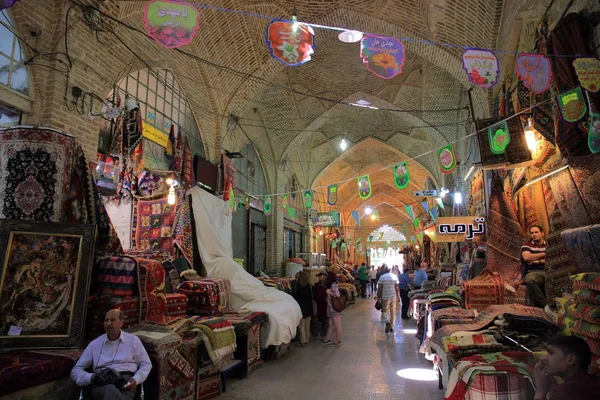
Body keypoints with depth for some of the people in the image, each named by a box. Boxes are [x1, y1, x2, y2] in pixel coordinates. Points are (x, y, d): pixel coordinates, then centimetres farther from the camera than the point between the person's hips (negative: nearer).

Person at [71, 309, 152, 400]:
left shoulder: (133, 340, 13)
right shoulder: (95, 344, 16)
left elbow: (146, 364, 16)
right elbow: (75, 371, 17)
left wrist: (135, 380, -5)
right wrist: (91, 377, -6)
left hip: (125, 381, -1)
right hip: (101, 384, 1)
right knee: (110, 390, -40)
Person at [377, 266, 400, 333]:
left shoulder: (382, 277, -6)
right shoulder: (395, 276, -3)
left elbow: (379, 288, -6)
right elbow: (397, 288, -4)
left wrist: (378, 296, 2)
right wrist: (398, 296, 4)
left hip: (385, 297, -1)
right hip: (393, 297, 1)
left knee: (386, 311, 9)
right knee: (393, 312, 13)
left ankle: (387, 321, -17)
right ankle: (392, 327, 17)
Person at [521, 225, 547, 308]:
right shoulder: (526, 246, 12)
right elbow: (526, 257, -8)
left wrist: (537, 261, -6)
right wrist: (544, 254, 1)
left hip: (548, 271, 1)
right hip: (533, 272, -1)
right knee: (529, 280, -38)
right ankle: (545, 305, -27)